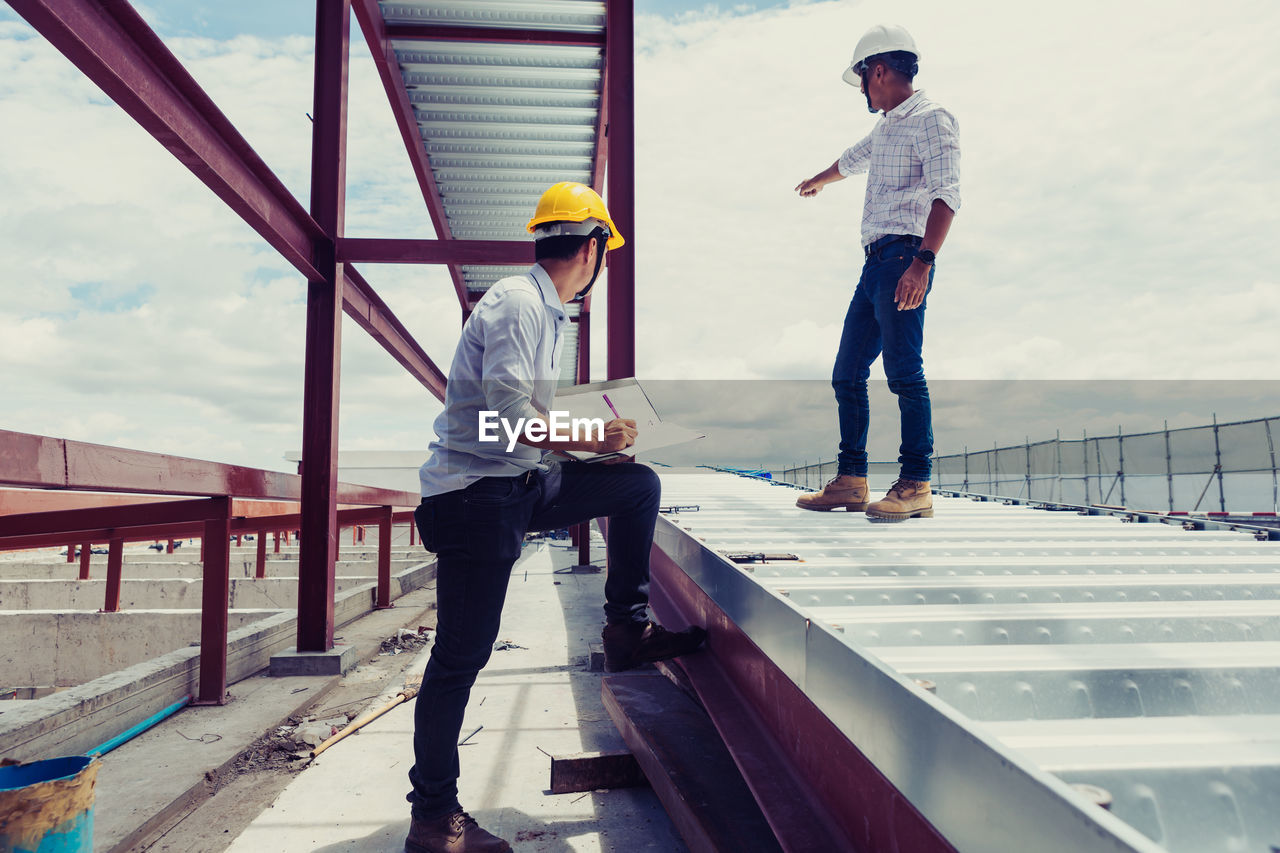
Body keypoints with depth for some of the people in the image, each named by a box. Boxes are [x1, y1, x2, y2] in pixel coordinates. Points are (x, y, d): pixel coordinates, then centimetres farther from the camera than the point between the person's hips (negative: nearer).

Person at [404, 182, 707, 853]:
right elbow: (508, 414, -24)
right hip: (476, 494, -9)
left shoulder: (543, 310, 16)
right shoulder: (517, 302, -15)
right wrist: (592, 439, -13)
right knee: (460, 657, -2)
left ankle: (627, 631, 15)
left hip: (518, 484, 9)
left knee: (638, 484, 8)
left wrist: (593, 432, 17)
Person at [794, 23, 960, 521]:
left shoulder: (931, 121, -2)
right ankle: (850, 483, 10)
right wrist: (817, 181, 65)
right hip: (875, 260, 9)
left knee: (904, 372, -13)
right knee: (847, 373, 5)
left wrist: (922, 261, -28)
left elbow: (946, 195, -16)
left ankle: (916, 486, -9)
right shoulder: (886, 129, 25)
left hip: (904, 256, -9)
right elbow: (851, 161, 47)